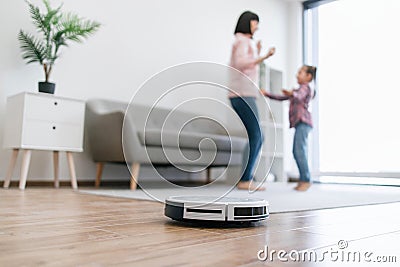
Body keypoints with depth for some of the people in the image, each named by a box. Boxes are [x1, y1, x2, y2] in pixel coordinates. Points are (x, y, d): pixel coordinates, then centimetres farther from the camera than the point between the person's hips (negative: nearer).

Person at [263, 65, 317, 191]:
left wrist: (292, 93, -46)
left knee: (300, 150, -18)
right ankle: (303, 179, 11)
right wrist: (267, 94, 25)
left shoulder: (304, 87, 0)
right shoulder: (298, 91, 30)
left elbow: (299, 97, -23)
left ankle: (306, 180, -18)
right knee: (297, 152, 7)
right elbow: (281, 98, 31)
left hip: (303, 122, -10)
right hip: (299, 123, 10)